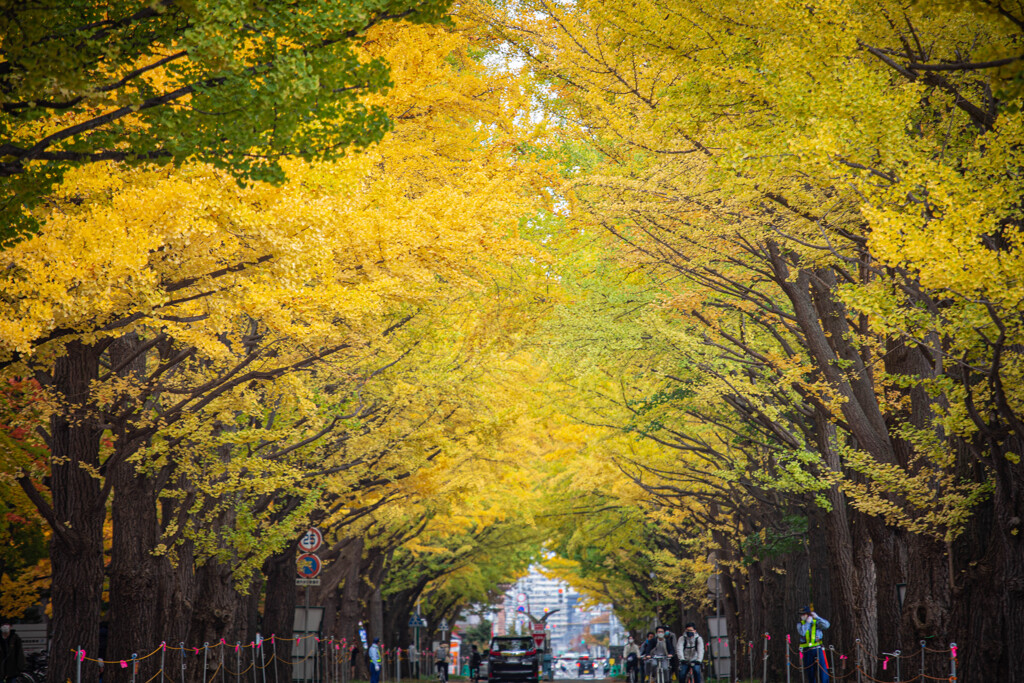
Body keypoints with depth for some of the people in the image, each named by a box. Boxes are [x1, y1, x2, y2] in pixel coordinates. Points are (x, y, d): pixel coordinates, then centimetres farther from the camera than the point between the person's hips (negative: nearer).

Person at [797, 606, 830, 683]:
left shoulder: (816, 622, 5)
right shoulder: (800, 624, 6)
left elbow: (826, 625, -12)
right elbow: (802, 632, -13)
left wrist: (817, 617, -15)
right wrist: (807, 622, -12)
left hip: (818, 650, -1)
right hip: (806, 651, 1)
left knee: (822, 669, -9)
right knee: (810, 671, 4)